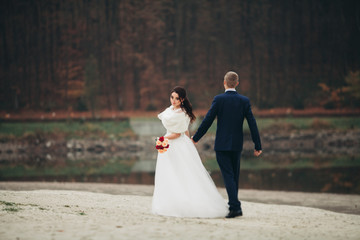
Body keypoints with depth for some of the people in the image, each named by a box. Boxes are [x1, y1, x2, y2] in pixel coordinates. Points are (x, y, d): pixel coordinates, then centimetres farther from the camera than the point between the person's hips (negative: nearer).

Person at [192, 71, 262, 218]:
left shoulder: (219, 100, -9)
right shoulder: (244, 101, 0)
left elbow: (207, 121, -8)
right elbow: (252, 124, 0)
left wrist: (195, 138, 4)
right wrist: (258, 146, 5)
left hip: (222, 145, -4)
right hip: (237, 145, 4)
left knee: (228, 176, -5)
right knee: (234, 175, 15)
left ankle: (235, 207, -16)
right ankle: (233, 205, 23)